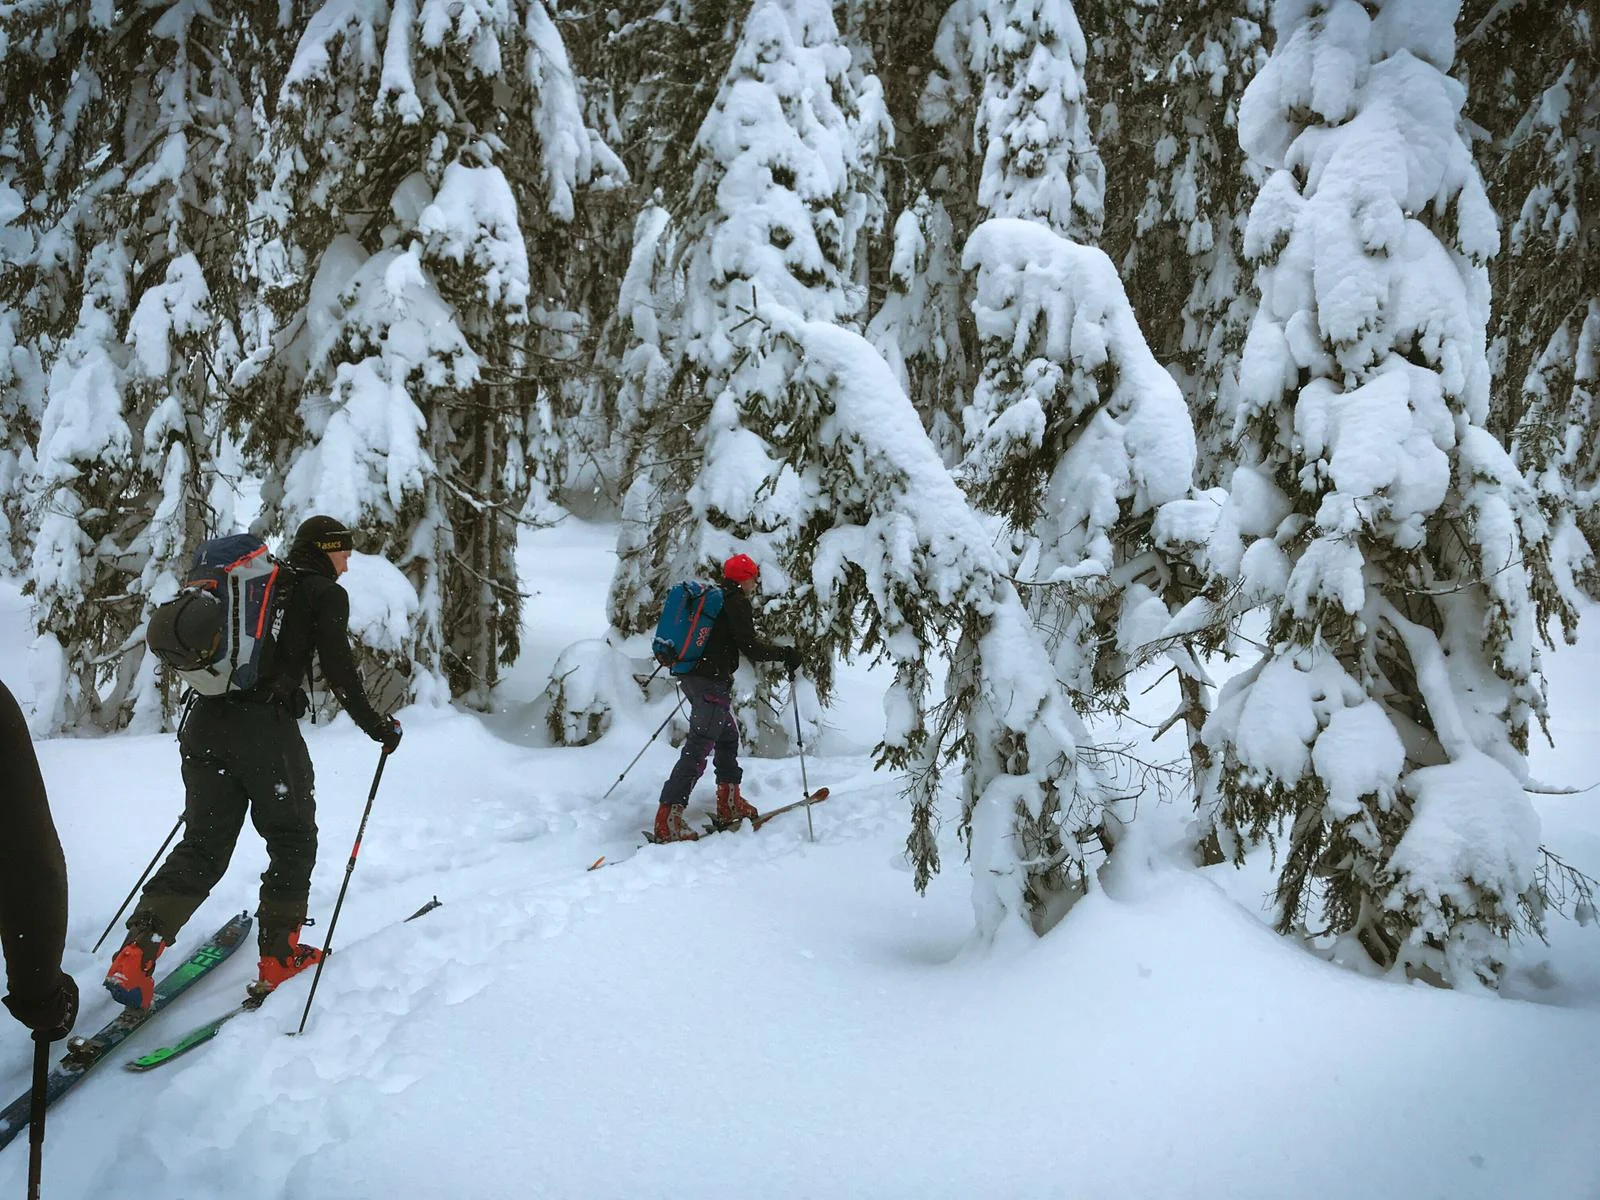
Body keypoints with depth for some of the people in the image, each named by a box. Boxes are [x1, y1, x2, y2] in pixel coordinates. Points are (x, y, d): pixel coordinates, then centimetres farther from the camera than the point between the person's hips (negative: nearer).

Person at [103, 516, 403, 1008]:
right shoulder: (325, 594, 1)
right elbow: (339, 671, -7)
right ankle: (279, 959, 16)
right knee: (292, 841, 12)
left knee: (203, 844, 11)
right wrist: (378, 727, 3)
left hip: (205, 725, 6)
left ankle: (134, 957, -2)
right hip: (266, 731, -6)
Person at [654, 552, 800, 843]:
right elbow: (750, 647, -17)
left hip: (693, 677, 10)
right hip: (712, 682, -10)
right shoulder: (736, 602, -10)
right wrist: (785, 653, -6)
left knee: (728, 736, 22)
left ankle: (729, 804, 29)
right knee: (698, 748, -12)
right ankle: (667, 819, -15)